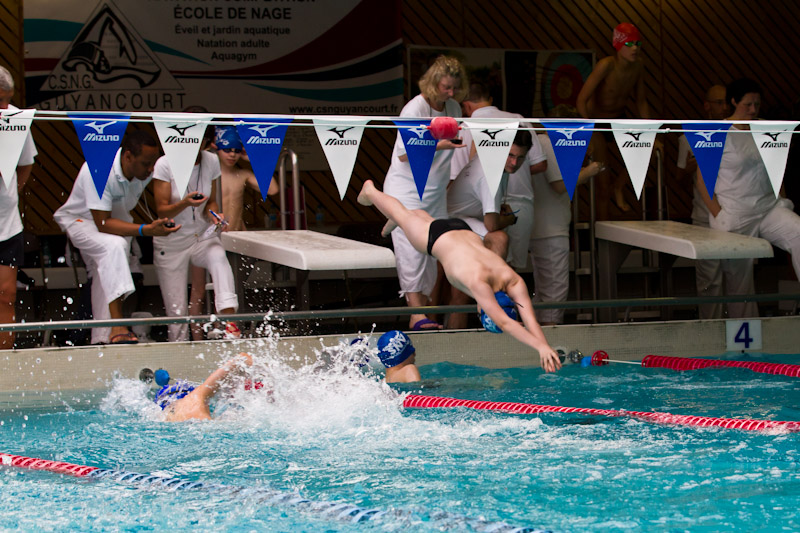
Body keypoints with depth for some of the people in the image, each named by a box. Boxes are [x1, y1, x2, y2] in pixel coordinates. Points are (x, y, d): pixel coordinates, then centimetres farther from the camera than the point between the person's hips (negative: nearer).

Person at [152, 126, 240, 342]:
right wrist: (185, 204, -34)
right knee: (176, 310, -3)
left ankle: (229, 318, -43)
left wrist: (214, 214, -16)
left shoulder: (211, 162, -2)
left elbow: (211, 202, 7)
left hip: (203, 236, 2)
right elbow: (162, 210, -14)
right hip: (172, 241, -2)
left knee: (218, 258, -34)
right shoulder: (165, 165, -13)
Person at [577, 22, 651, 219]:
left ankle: (617, 189, 8)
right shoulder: (606, 65, -29)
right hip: (595, 121, -6)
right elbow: (581, 100, -30)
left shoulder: (637, 66, -11)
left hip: (618, 119, 6)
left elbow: (641, 101, 3)